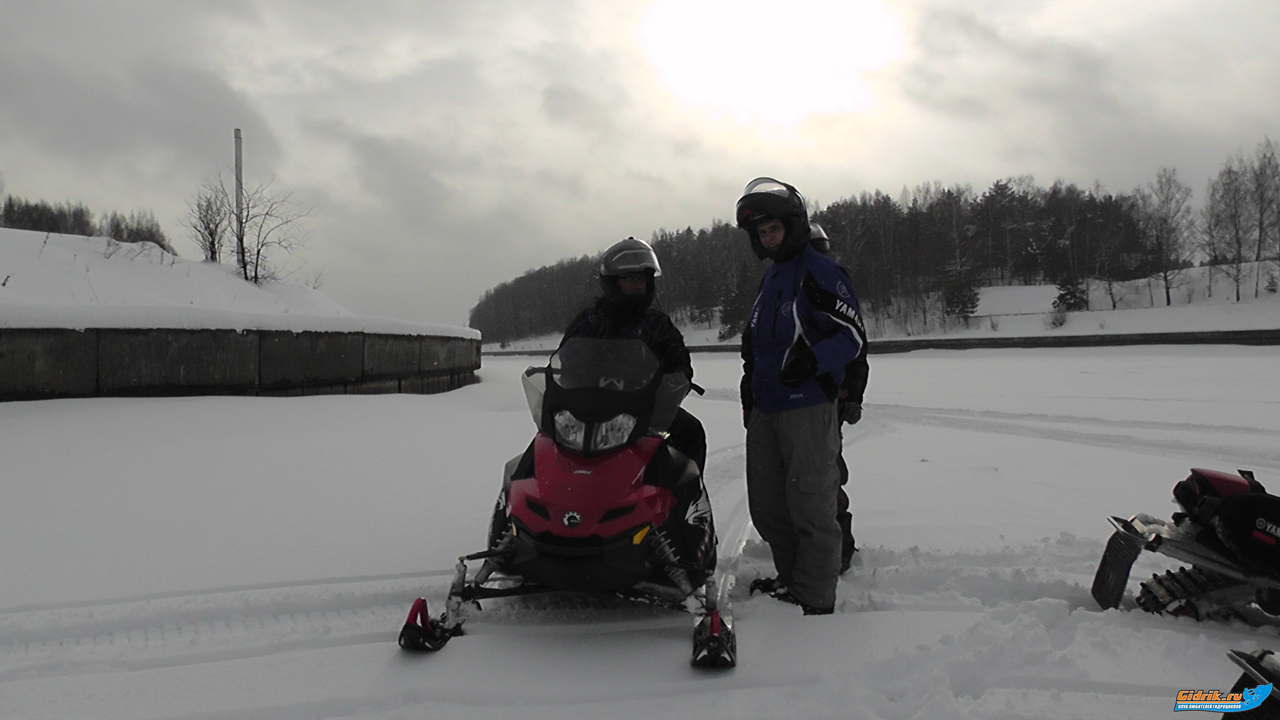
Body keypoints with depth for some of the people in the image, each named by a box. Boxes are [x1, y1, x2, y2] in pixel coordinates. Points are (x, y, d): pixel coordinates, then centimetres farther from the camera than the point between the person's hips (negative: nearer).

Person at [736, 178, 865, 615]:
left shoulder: (819, 271, -7)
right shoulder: (770, 277, 19)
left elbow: (853, 334, -13)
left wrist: (812, 359, -28)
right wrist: (750, 386, 24)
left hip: (808, 407, -8)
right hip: (765, 409, 9)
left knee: (811, 507, -5)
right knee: (767, 506, 13)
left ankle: (816, 599, 4)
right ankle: (791, 577, 28)